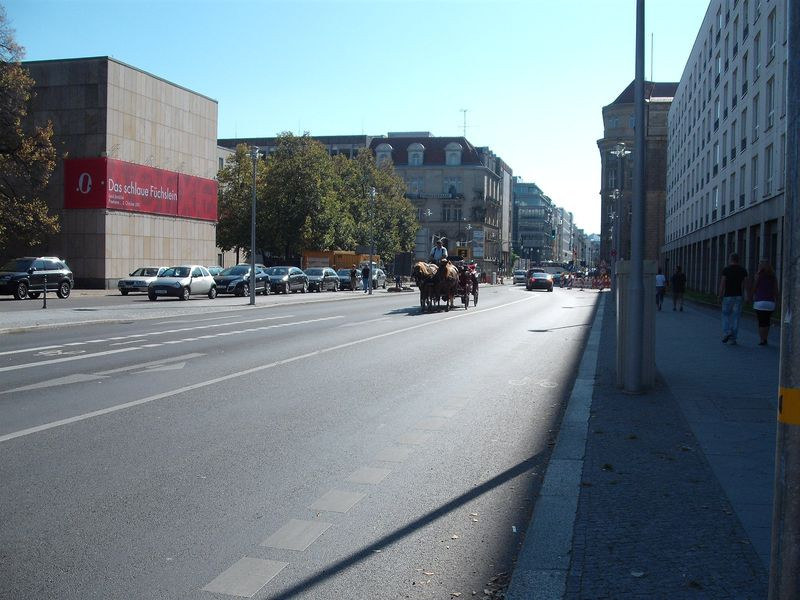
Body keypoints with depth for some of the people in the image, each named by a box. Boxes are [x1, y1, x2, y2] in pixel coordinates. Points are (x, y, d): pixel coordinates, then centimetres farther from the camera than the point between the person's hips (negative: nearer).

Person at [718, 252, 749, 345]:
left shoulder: (726, 269, -5)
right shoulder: (743, 270, 4)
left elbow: (722, 283, -7)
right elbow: (745, 284, 0)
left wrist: (720, 296, -2)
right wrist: (745, 296, 5)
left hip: (728, 296, -2)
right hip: (738, 296, 2)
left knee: (726, 315, 12)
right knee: (735, 317, 5)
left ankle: (726, 332, -10)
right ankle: (733, 339, 4)